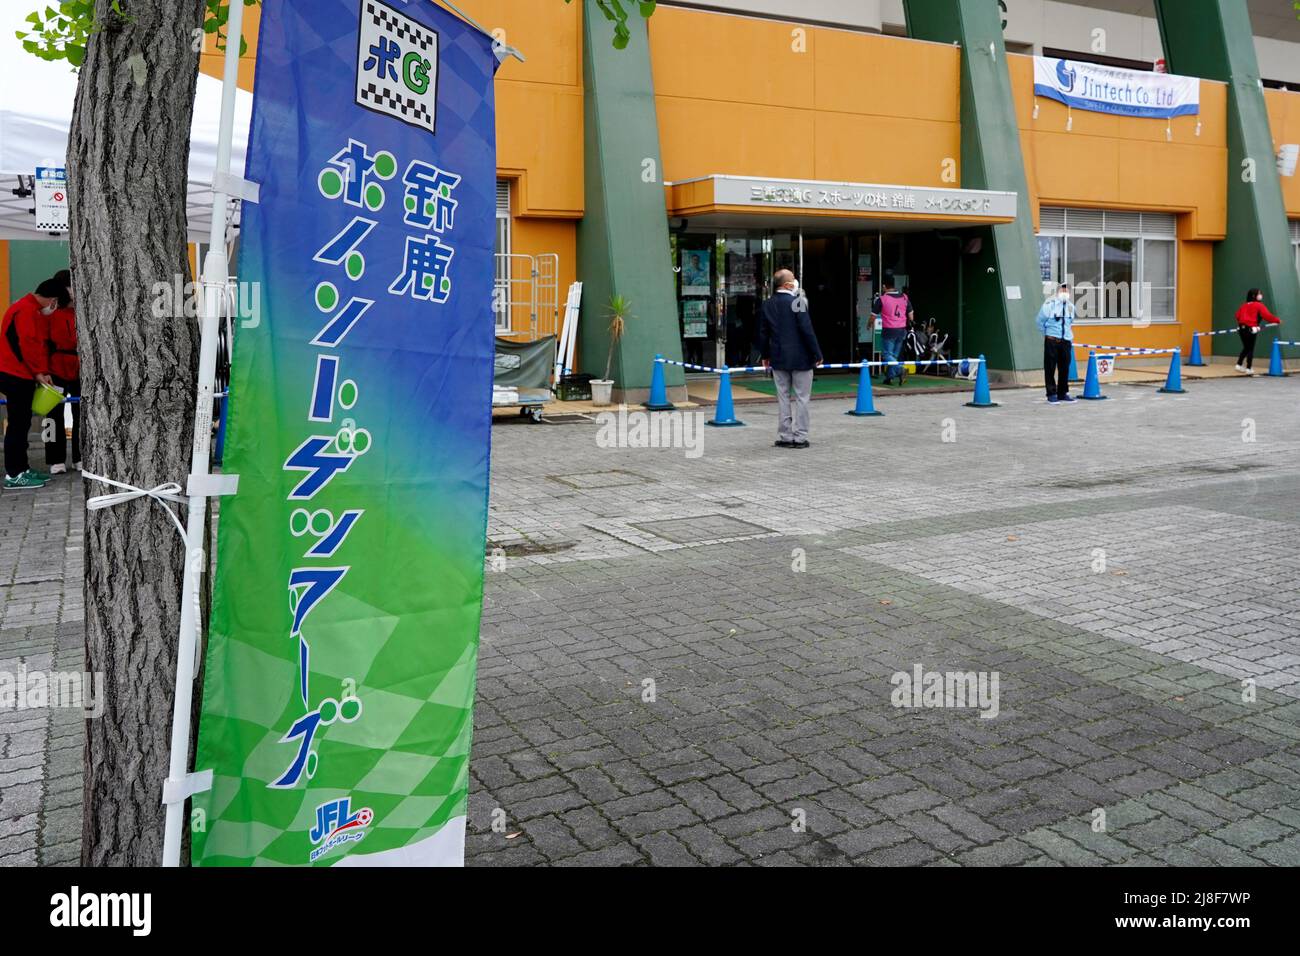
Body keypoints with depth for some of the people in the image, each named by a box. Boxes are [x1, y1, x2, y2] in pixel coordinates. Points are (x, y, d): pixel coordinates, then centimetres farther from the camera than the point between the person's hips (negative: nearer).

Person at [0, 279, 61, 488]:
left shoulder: (36, 312, 17)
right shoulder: (25, 310, -15)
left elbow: (41, 343, 15)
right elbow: (26, 344, -20)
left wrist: (43, 372, 6)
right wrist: (38, 372, -13)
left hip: (23, 375, 10)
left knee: (23, 422, 13)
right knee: (18, 423, -9)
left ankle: (22, 468, 19)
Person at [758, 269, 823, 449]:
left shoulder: (768, 304, 4)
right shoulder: (797, 301, -13)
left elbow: (763, 332, 9)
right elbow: (807, 330, -15)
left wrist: (765, 355, 20)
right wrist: (817, 354, -7)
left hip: (778, 358, 5)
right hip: (800, 357, -5)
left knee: (783, 397, 10)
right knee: (801, 398, 3)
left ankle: (784, 436, 12)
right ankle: (799, 437, 3)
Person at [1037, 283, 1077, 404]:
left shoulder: (1071, 306, 10)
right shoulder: (1049, 304, -7)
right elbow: (1040, 321, 1)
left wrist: (1071, 337, 16)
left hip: (1066, 341, 5)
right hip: (1051, 341, -5)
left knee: (1064, 368, 7)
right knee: (1050, 368, -2)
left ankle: (1063, 393, 18)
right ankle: (1052, 394, 5)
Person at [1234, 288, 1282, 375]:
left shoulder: (1244, 305, 13)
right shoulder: (1259, 305, -4)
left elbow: (1238, 315, 13)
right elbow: (1267, 316, -9)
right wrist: (1277, 320, 2)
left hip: (1242, 328, 6)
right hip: (1251, 329, -6)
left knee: (1246, 348, 18)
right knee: (1250, 349, 2)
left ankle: (1239, 364, 14)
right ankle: (1249, 368, 5)